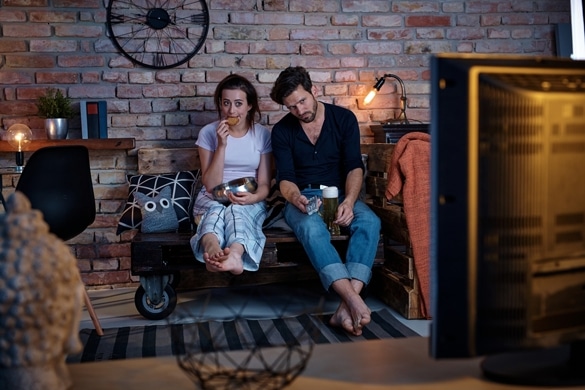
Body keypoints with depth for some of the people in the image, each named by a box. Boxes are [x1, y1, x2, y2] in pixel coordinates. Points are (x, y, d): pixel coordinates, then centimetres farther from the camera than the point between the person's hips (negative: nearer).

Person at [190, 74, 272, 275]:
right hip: (212, 198, 0)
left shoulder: (262, 134, 4)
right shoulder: (208, 132, 1)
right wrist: (222, 145, -15)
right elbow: (211, 185, -6)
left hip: (249, 202, 0)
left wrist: (253, 197, -22)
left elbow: (264, 184, 2)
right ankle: (212, 249, -72)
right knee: (216, 210, -37)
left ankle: (235, 254, -71)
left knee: (237, 210, -37)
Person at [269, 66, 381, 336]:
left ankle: (346, 309, -43)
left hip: (340, 194, 1)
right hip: (302, 198, -1)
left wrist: (349, 201, -26)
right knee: (312, 228, -38)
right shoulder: (282, 131, 3)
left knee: (369, 221, -33)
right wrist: (295, 197, -29)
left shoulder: (344, 118, 2)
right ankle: (355, 302, -50)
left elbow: (354, 167, -6)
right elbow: (285, 178, -4)